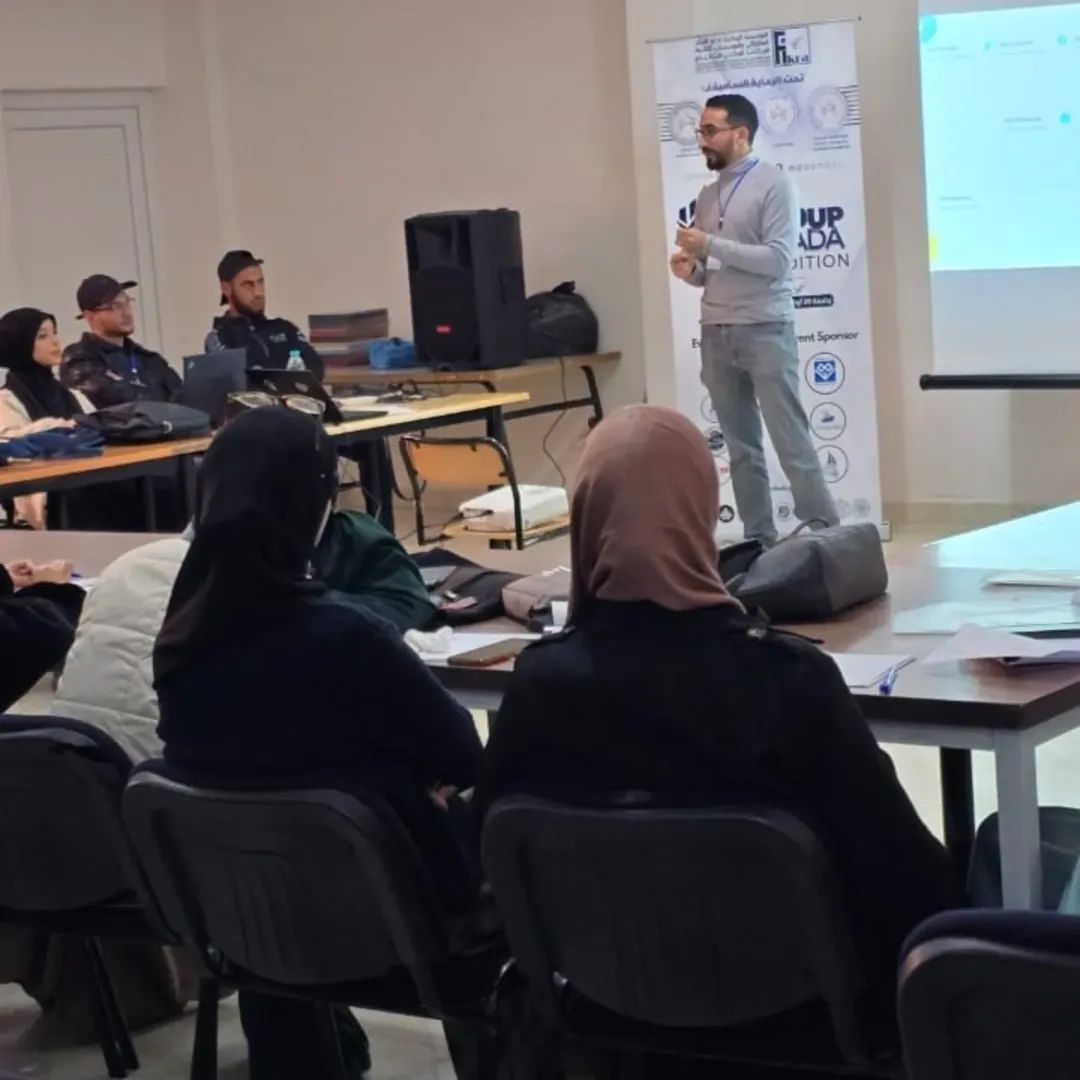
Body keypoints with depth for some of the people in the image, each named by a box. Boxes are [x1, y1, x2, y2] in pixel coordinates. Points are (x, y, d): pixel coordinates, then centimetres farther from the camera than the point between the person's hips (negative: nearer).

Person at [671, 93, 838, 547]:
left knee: (790, 440, -7)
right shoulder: (708, 195, 15)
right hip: (716, 334, 6)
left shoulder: (773, 184, -5)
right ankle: (759, 539, 10)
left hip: (765, 331, -6)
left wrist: (710, 245, -17)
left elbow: (778, 260, -15)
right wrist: (690, 269, -2)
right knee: (741, 447, 6)